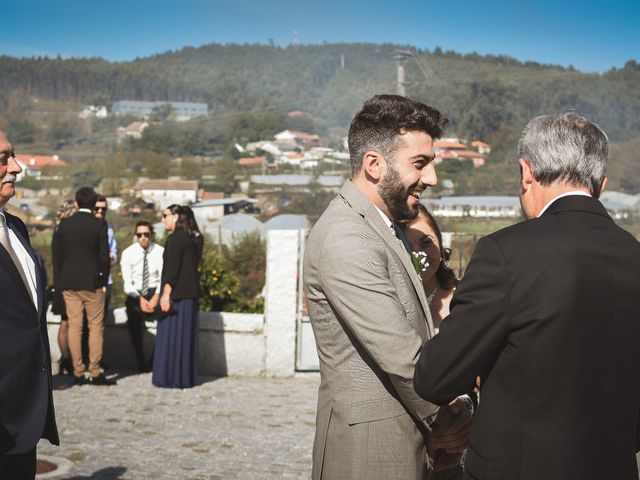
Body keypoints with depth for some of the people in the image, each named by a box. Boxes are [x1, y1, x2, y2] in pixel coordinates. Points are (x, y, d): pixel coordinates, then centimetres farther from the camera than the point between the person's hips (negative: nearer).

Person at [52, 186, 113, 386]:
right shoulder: (99, 225, -7)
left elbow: (57, 252, 5)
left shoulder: (65, 224, 3)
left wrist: (59, 281, 11)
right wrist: (103, 281, 1)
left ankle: (78, 373, 9)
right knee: (96, 327, 4)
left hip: (68, 283, 4)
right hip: (92, 282, -3)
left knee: (74, 327, 6)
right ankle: (95, 372, 2)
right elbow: (104, 256, -9)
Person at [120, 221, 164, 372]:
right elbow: (127, 282, -5)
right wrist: (140, 299, -21)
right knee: (133, 313, -33)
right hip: (135, 293, 0)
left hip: (154, 292, 0)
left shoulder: (160, 252, -1)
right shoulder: (128, 253, 0)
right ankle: (141, 361, -22)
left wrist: (156, 297, -26)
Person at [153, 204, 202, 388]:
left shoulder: (175, 238, -14)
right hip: (191, 293, 9)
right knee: (186, 335, 12)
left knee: (172, 334, -2)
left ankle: (172, 378, 1)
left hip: (176, 294, -9)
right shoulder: (195, 238, 11)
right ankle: (188, 377, 16)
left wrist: (166, 294, -21)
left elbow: (171, 269, -20)